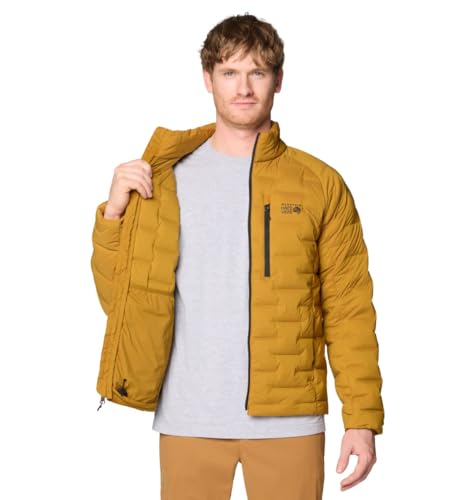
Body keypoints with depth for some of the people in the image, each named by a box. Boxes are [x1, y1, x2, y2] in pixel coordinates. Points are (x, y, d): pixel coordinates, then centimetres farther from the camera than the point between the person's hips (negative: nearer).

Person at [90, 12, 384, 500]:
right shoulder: (164, 178, 5)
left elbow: (349, 309, 1)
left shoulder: (321, 184, 2)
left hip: (288, 418, -1)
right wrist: (113, 213, -8)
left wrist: (362, 417, -5)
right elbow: (120, 299, 5)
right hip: (188, 418, 1)